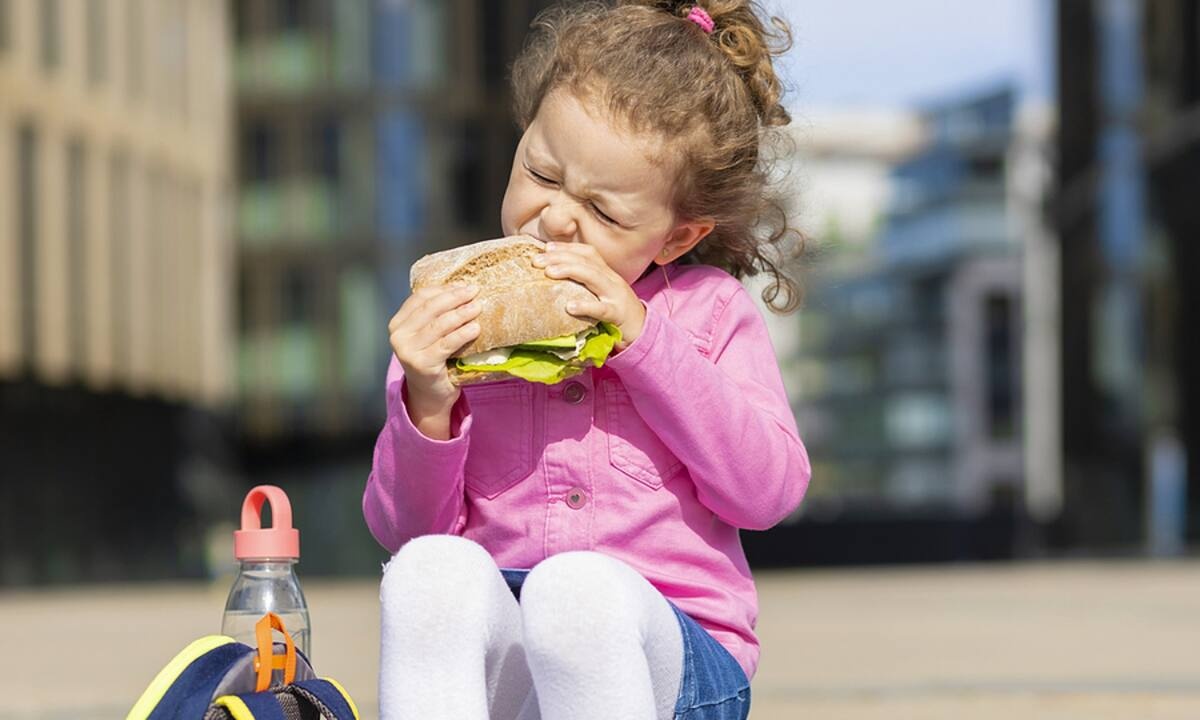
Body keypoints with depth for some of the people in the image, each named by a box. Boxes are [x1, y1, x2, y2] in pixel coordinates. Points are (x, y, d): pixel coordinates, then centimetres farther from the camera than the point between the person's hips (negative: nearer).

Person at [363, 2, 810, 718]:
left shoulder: (709, 311, 11)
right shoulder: (455, 316, 13)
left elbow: (769, 490, -3)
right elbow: (406, 527, 9)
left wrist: (644, 338, -9)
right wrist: (427, 404, -12)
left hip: (676, 651, -1)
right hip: (494, 659, 2)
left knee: (574, 586, -36)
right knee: (430, 569, -33)